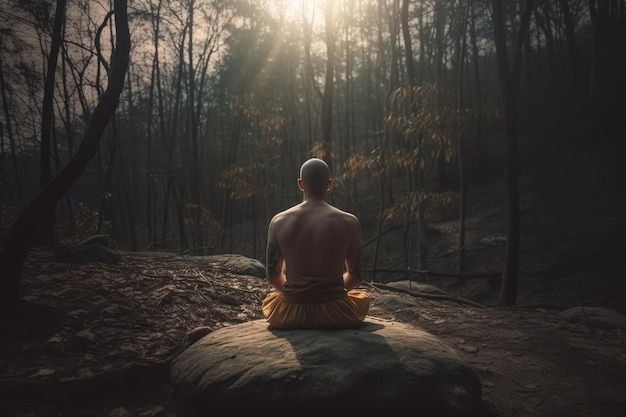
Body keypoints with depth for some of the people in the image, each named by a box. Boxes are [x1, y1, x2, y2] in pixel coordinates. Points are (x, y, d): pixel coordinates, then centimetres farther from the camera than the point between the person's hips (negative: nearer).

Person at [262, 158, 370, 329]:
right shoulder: (349, 222, -6)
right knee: (364, 297, 32)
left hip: (289, 315, 2)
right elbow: (355, 276, 4)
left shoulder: (279, 222, -4)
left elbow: (273, 274, 5)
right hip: (335, 314, -1)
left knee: (269, 299, 37)